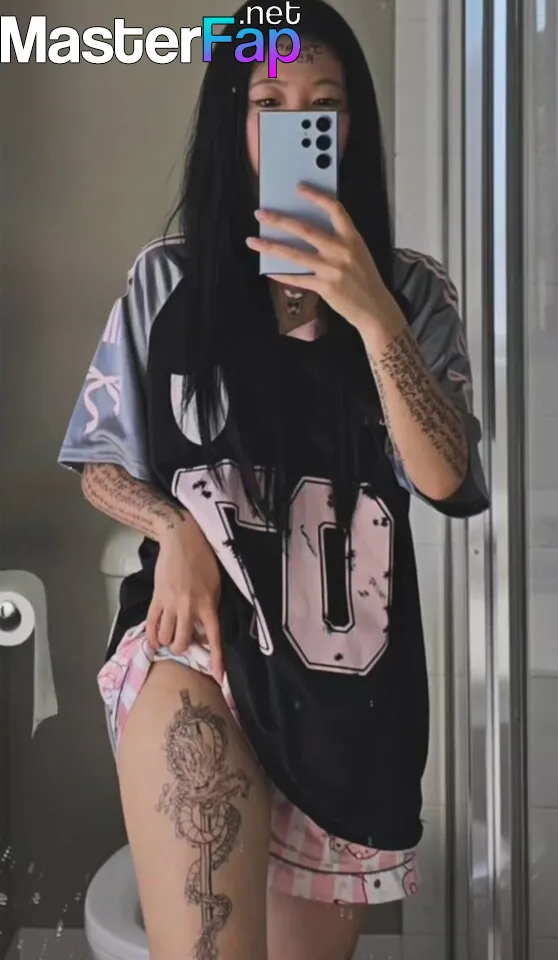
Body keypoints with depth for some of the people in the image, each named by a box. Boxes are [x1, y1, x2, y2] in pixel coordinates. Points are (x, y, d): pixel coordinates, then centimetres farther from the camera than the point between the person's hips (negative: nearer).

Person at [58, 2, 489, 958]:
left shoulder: (414, 292, 5)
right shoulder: (169, 279, 3)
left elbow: (447, 480, -7)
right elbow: (100, 466, 9)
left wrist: (371, 313, -19)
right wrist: (179, 527, -12)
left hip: (349, 661, 3)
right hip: (202, 632, -2)